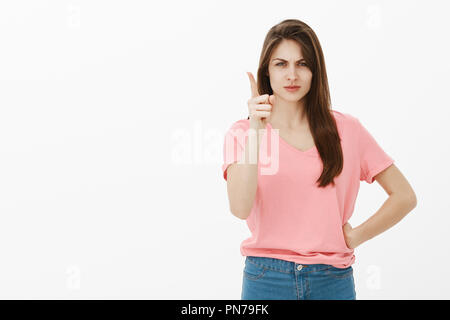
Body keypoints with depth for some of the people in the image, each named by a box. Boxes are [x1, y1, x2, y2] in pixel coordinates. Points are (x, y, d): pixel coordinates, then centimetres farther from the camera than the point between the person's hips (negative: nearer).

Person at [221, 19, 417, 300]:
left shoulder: (347, 130, 3)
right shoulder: (242, 132, 0)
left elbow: (405, 196, 7)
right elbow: (241, 208, -16)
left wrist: (356, 237, -1)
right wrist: (256, 133, -20)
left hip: (332, 279, 1)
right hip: (266, 279, -1)